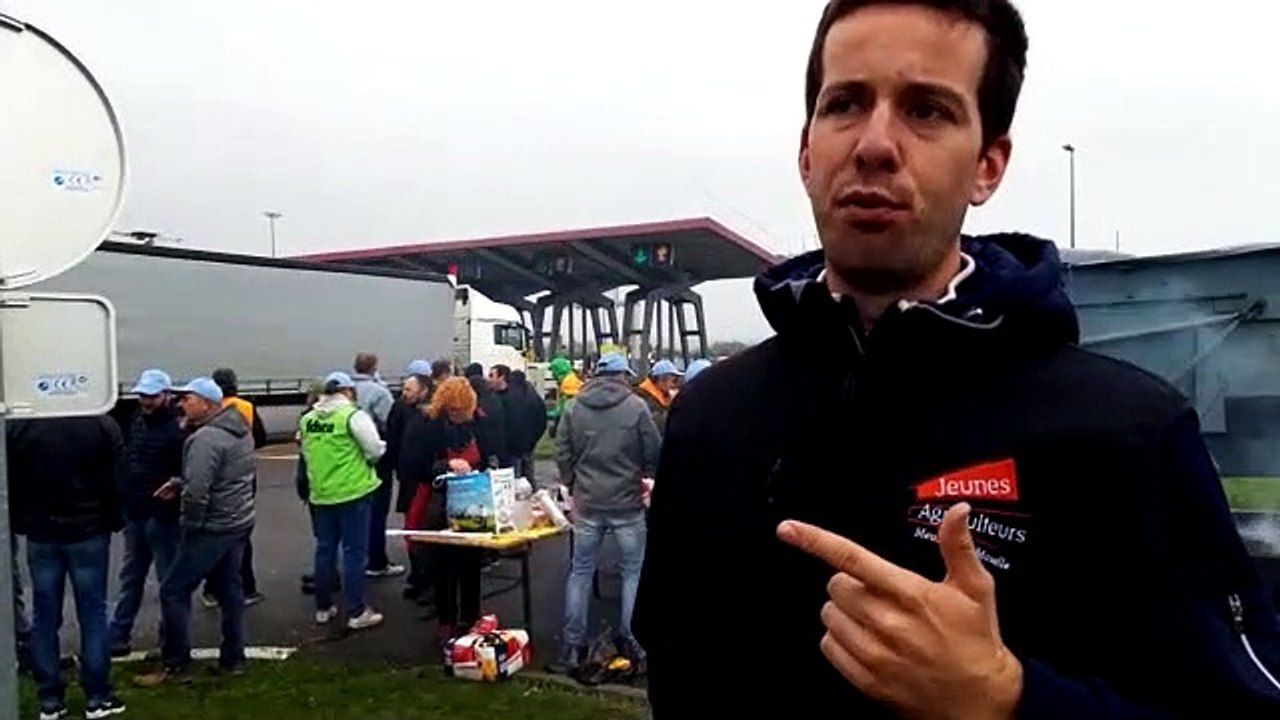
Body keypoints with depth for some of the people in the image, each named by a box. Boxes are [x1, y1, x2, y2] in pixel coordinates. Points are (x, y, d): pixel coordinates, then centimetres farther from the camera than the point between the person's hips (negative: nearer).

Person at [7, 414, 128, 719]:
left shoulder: (17, 426, -3)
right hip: (89, 532, -2)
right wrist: (115, 520, 7)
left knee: (45, 618, 10)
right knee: (92, 615, 5)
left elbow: (10, 482, 2)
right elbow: (119, 479, -6)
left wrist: (20, 523, 14)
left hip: (40, 535, 2)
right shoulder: (102, 423, -9)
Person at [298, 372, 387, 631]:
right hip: (353, 492, -6)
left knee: (324, 549, 15)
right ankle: (357, 612, 3)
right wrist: (364, 461, 8)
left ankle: (323, 607, 23)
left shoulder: (307, 419, 5)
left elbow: (307, 452, 12)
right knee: (354, 551, 0)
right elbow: (376, 450, -12)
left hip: (320, 493, 6)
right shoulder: (353, 415, -13)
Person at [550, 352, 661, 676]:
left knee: (580, 572, 11)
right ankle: (630, 640, 14)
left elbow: (563, 454, 2)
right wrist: (643, 472, 15)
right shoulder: (636, 407, -9)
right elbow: (655, 453, -5)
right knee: (634, 572, 12)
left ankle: (572, 646, 12)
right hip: (627, 502, -3)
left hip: (587, 503, 3)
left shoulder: (574, 408, 0)